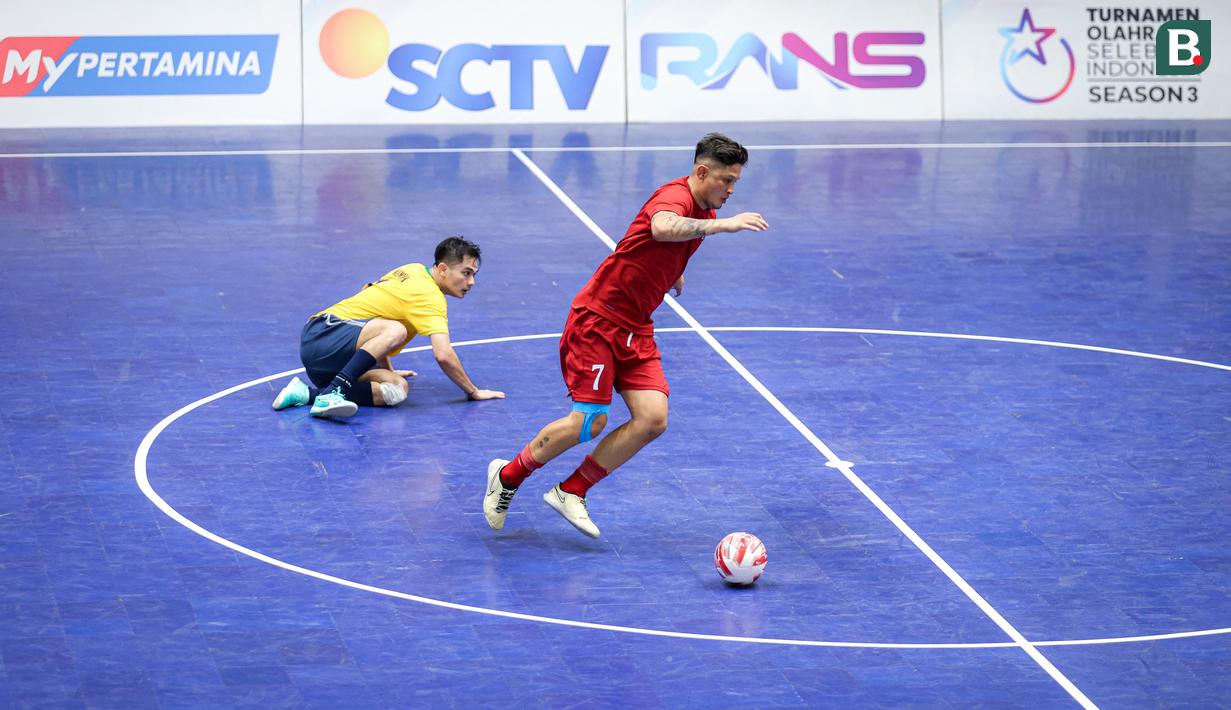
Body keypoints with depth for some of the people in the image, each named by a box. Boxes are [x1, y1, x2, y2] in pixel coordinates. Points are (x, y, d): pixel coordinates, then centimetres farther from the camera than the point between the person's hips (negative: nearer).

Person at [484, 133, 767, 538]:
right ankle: (507, 476, 15)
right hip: (597, 318, -9)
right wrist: (721, 225, -45)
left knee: (653, 419, -8)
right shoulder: (675, 195, -18)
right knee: (589, 422, -9)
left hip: (636, 330, 9)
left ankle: (571, 492, 4)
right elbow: (662, 228, -44)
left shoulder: (703, 212, 10)